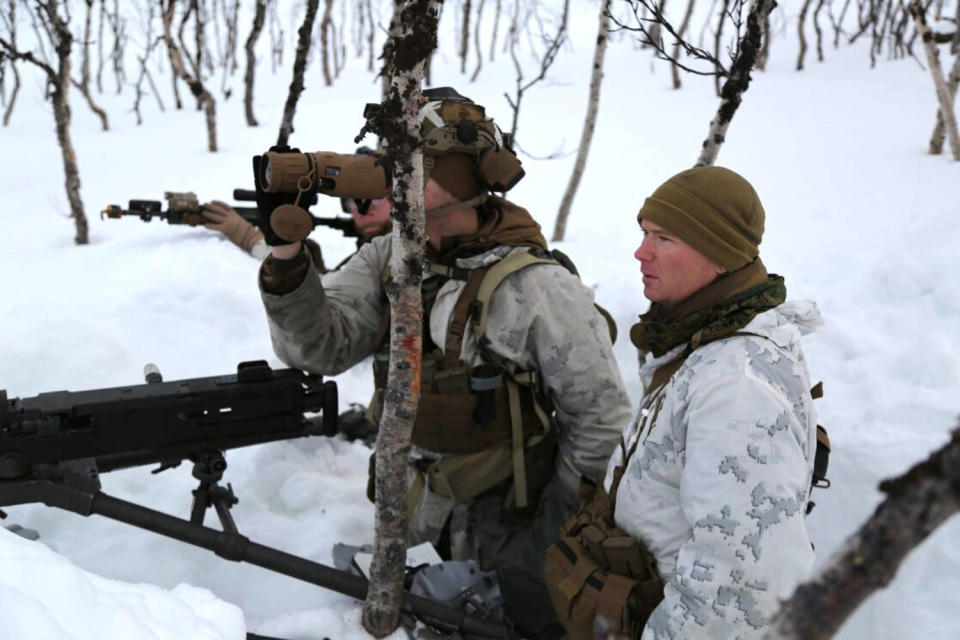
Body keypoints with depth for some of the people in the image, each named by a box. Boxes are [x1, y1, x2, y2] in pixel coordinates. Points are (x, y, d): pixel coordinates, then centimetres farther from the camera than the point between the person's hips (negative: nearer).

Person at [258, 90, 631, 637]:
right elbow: (320, 347, -13)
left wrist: (550, 533, -8)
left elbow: (602, 415, -16)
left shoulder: (535, 288, -23)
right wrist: (288, 260, -29)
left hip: (504, 535, -5)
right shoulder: (388, 259, -5)